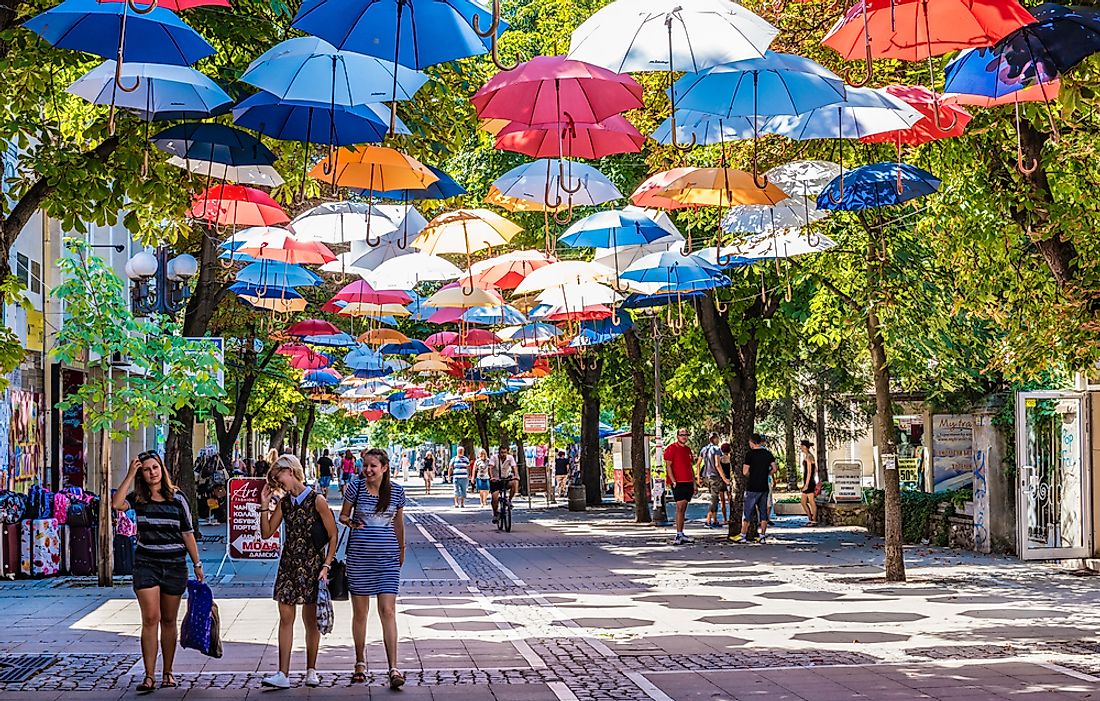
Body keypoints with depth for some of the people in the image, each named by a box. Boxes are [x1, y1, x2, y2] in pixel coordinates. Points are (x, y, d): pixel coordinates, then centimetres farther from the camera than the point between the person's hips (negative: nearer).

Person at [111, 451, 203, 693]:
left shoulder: (177, 498, 2)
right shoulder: (138, 498, 3)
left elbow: (188, 534, 5)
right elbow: (116, 504, -19)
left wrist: (197, 564, 4)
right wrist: (130, 475, -15)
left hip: (174, 565, 1)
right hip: (146, 564, -1)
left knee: (168, 620, 9)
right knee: (150, 618, -10)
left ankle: (167, 673, 18)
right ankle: (149, 676, -9)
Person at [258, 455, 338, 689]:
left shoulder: (316, 500, -7)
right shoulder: (283, 502, 8)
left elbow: (333, 536, -6)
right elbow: (267, 533, 8)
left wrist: (326, 566, -12)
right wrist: (265, 505, -1)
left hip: (312, 565, -4)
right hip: (289, 564, 4)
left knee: (311, 621, 4)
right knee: (286, 617, -2)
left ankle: (311, 671, 17)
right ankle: (283, 674, -4)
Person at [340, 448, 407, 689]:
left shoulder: (396, 491, 1)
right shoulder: (356, 486, -3)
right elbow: (343, 515, 8)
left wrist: (401, 550, 23)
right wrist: (351, 523, -14)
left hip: (387, 556, 0)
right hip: (359, 555, 0)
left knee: (388, 611, -8)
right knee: (360, 612, 8)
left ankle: (393, 669, -10)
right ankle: (360, 663, 24)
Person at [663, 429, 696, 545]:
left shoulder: (688, 450, 18)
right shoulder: (671, 448, -4)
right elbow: (668, 466, -9)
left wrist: (694, 483, 18)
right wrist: (673, 481, -16)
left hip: (688, 482, 7)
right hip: (678, 483, -7)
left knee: (683, 509, 8)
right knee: (680, 507, -12)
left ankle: (681, 535, 11)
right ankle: (679, 535, -13)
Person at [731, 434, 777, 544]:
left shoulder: (750, 454, -11)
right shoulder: (768, 453, 4)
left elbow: (745, 472, -14)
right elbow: (774, 469, 7)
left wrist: (751, 475, 6)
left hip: (752, 487, -5)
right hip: (764, 487, 5)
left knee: (747, 512, 2)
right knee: (763, 512, 9)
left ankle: (743, 535, 6)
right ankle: (763, 536, 9)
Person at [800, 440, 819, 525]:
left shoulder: (809, 457, -14)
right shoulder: (806, 456, 15)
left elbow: (809, 472, -18)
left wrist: (806, 485, -19)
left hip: (809, 482, -10)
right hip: (807, 482, 10)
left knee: (812, 502, -2)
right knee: (803, 502, 12)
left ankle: (814, 521, 3)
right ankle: (810, 519, 18)